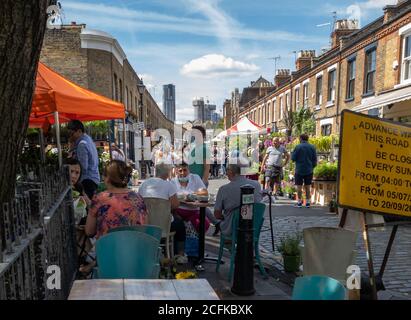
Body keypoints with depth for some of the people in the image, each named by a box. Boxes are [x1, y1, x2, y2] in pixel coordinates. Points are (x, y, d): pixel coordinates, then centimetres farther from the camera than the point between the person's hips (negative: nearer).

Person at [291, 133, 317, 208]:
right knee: (308, 187, 11)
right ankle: (307, 202, 13)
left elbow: (293, 158, -8)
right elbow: (314, 159, 5)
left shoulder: (298, 147, -11)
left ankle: (299, 202, 9)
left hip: (299, 170, -3)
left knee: (299, 186, 5)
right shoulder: (312, 147, 1)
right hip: (309, 170, 4)